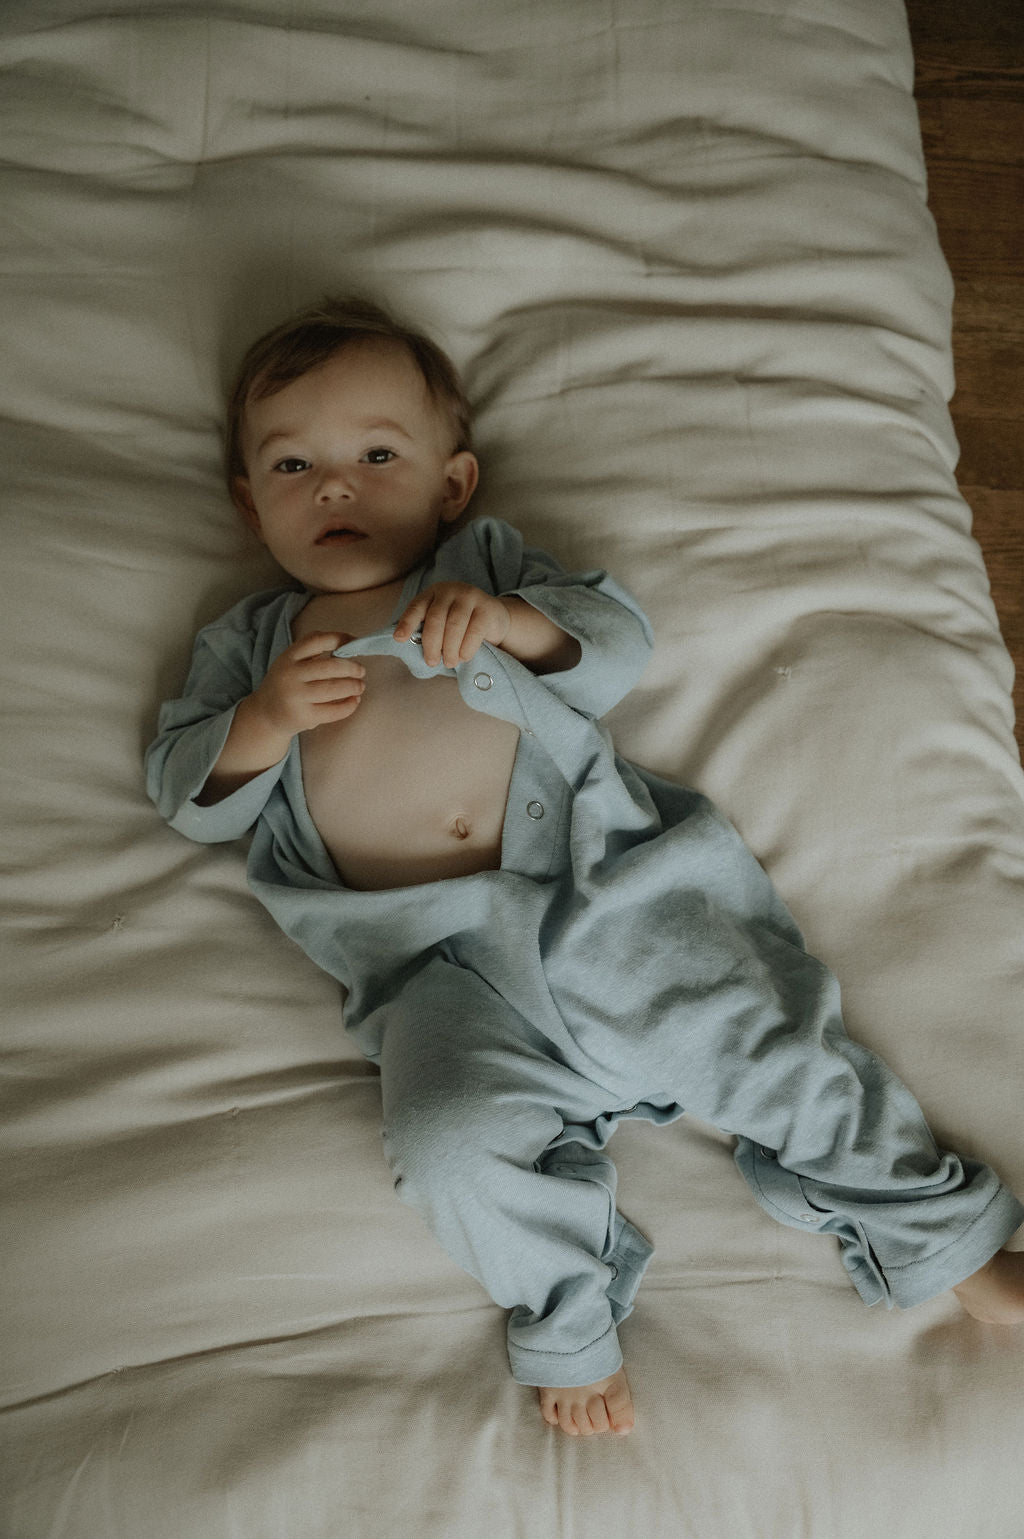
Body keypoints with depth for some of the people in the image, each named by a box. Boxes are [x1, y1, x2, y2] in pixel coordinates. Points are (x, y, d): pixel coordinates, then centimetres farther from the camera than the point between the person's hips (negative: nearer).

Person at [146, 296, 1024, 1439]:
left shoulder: (486, 561, 18)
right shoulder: (248, 641, 22)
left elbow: (620, 647, 7)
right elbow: (187, 795, 15)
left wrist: (507, 616, -13)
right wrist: (267, 721, -5)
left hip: (595, 879, 0)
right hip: (435, 960, 1)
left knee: (762, 1040, -8)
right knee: (454, 1143, -25)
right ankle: (569, 1321, 3)